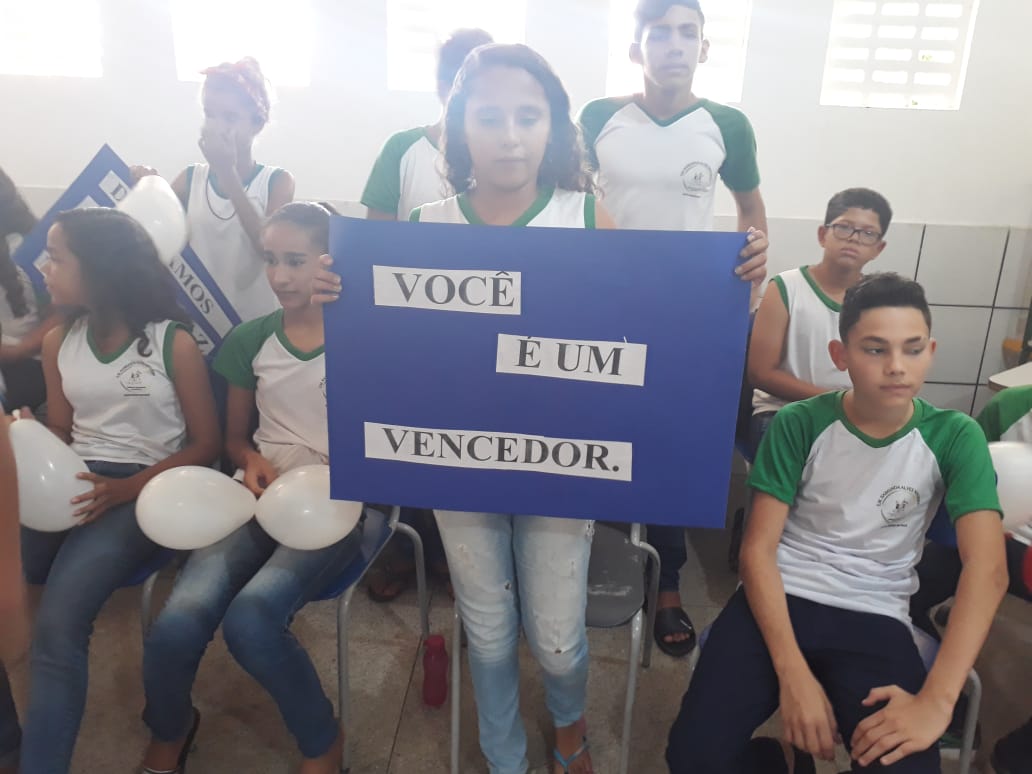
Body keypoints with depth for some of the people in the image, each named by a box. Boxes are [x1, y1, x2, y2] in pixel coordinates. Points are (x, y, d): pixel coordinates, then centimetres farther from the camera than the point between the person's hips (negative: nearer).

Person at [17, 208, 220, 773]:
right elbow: (58, 432, 19)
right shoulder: (59, 341, 10)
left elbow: (205, 444, -4)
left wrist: (124, 489, -16)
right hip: (72, 485, 6)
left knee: (57, 624, -26)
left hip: (144, 490, -5)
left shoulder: (174, 344, -7)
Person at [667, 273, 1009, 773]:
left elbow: (987, 568, -13)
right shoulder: (798, 424, -6)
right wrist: (792, 673, -21)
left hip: (874, 618, 1)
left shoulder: (955, 437, -4)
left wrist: (937, 699, -25)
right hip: (779, 599, 0)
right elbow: (758, 548, -8)